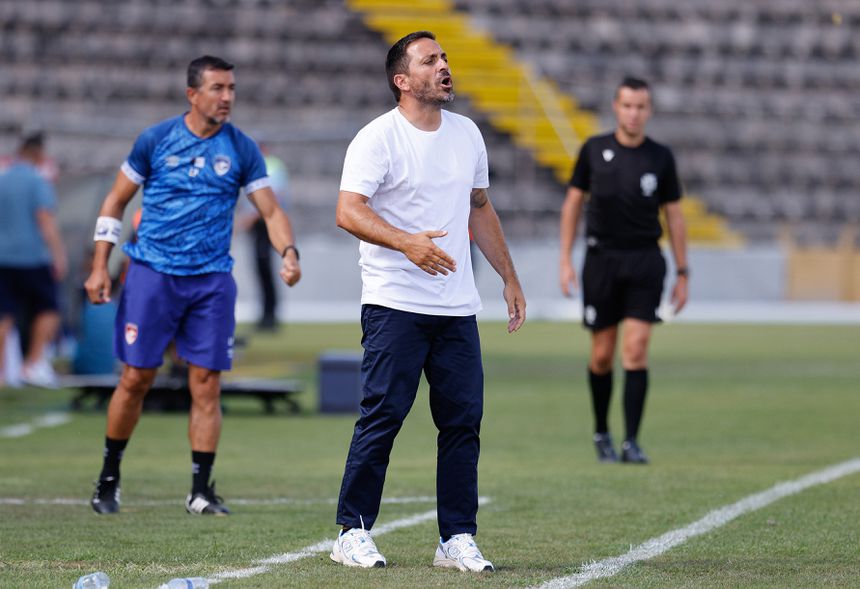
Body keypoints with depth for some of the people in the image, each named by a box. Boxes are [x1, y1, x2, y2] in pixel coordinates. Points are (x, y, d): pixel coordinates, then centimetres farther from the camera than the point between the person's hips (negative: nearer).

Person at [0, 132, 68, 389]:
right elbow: (46, 220, -17)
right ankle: (35, 363, -2)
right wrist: (58, 254, -19)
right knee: (48, 310, 7)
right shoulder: (38, 182, -9)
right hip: (33, 257, -6)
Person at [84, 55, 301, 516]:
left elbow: (270, 210, 5)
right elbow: (115, 201, 8)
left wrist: (289, 252, -15)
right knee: (136, 378, -2)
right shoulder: (156, 140, 0)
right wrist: (100, 266, 2)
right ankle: (108, 479, 14)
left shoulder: (241, 149, 5)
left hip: (211, 280, 2)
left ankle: (201, 490, 5)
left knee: (207, 383, -2)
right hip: (152, 272, -2)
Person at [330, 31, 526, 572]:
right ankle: (353, 533, 3)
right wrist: (406, 242, -32)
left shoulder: (467, 134, 14)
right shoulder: (378, 138, -7)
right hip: (394, 304, -6)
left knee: (464, 421, 2)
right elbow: (349, 211, -18)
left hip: (458, 309, 6)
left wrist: (510, 278, 22)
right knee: (383, 417, -7)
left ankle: (457, 539, 7)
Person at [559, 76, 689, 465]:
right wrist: (565, 261, 0)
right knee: (602, 356, 4)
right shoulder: (594, 150, 1)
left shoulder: (660, 158, 2)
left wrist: (682, 273, 5)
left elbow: (673, 215, 8)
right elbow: (573, 203, 7)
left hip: (645, 261, 0)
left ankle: (631, 442, -9)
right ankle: (601, 433, 24)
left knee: (636, 351, -11)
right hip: (602, 258, 0)